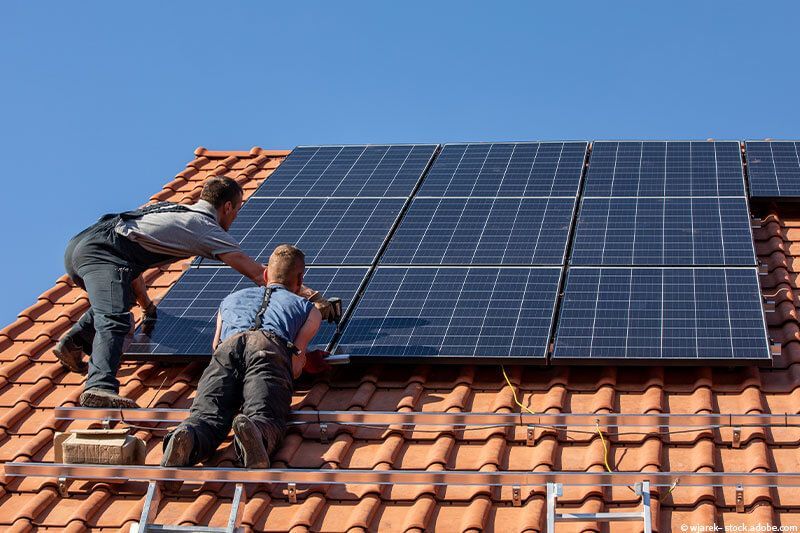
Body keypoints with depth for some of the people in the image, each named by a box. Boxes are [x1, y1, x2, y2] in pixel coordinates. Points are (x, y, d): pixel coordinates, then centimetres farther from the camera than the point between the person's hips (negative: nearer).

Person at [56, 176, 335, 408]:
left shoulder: (170, 209, 28)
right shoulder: (206, 228, 4)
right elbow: (257, 273, -1)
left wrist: (146, 304, 40)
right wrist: (310, 296, 1)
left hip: (77, 246, 9)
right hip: (101, 254, -9)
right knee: (114, 322, -27)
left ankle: (73, 341, 24)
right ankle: (100, 388, -48)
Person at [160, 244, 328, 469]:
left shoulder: (231, 299, 46)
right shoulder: (309, 310, 36)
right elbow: (295, 368, 21)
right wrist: (307, 359, 46)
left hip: (229, 348, 2)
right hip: (269, 347, -2)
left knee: (206, 416, -17)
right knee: (265, 417, -24)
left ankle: (185, 438, -51)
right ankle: (252, 432, -59)